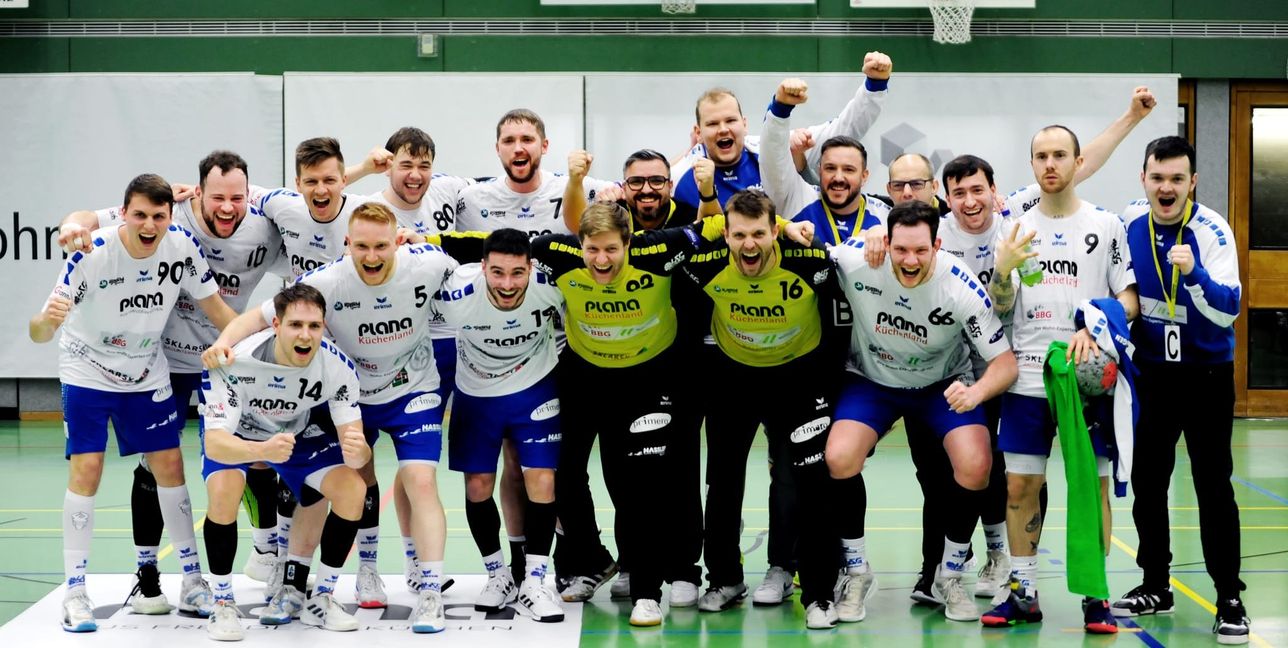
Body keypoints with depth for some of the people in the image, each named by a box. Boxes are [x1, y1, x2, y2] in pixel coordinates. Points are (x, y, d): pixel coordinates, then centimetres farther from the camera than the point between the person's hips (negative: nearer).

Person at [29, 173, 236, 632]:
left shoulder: (183, 247, -17)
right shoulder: (92, 254, -27)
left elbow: (216, 308, -4)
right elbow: (39, 334, -29)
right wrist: (48, 320, -52)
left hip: (146, 374, 3)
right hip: (86, 371, -3)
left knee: (169, 466, 3)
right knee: (86, 469, -11)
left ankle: (192, 580, 17)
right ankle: (74, 593, -1)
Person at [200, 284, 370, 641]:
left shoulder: (337, 366, -28)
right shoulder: (234, 361, -36)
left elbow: (356, 449, -27)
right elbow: (214, 443, -42)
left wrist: (357, 451, -53)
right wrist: (263, 450, -63)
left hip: (297, 434, 3)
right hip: (236, 437, -3)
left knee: (353, 489, -18)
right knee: (223, 491, -32)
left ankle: (321, 600, 2)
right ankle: (223, 604, -11)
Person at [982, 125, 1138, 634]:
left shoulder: (1106, 225, 2)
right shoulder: (1016, 228, 9)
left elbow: (1130, 300, 1)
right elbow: (1000, 307, 7)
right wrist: (1003, 269, -13)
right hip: (1027, 378, 2)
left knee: (1094, 484, -1)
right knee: (1019, 485, 2)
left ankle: (1096, 596, 9)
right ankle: (1022, 593, 13)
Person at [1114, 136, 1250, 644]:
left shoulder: (1212, 232, -18)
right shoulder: (1128, 223, -6)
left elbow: (1227, 310, -27)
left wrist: (1193, 273, -42)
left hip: (1206, 377, -4)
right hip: (1150, 373, 4)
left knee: (1213, 488, -4)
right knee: (1147, 483, 11)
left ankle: (1229, 601, 6)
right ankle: (1155, 588, 26)